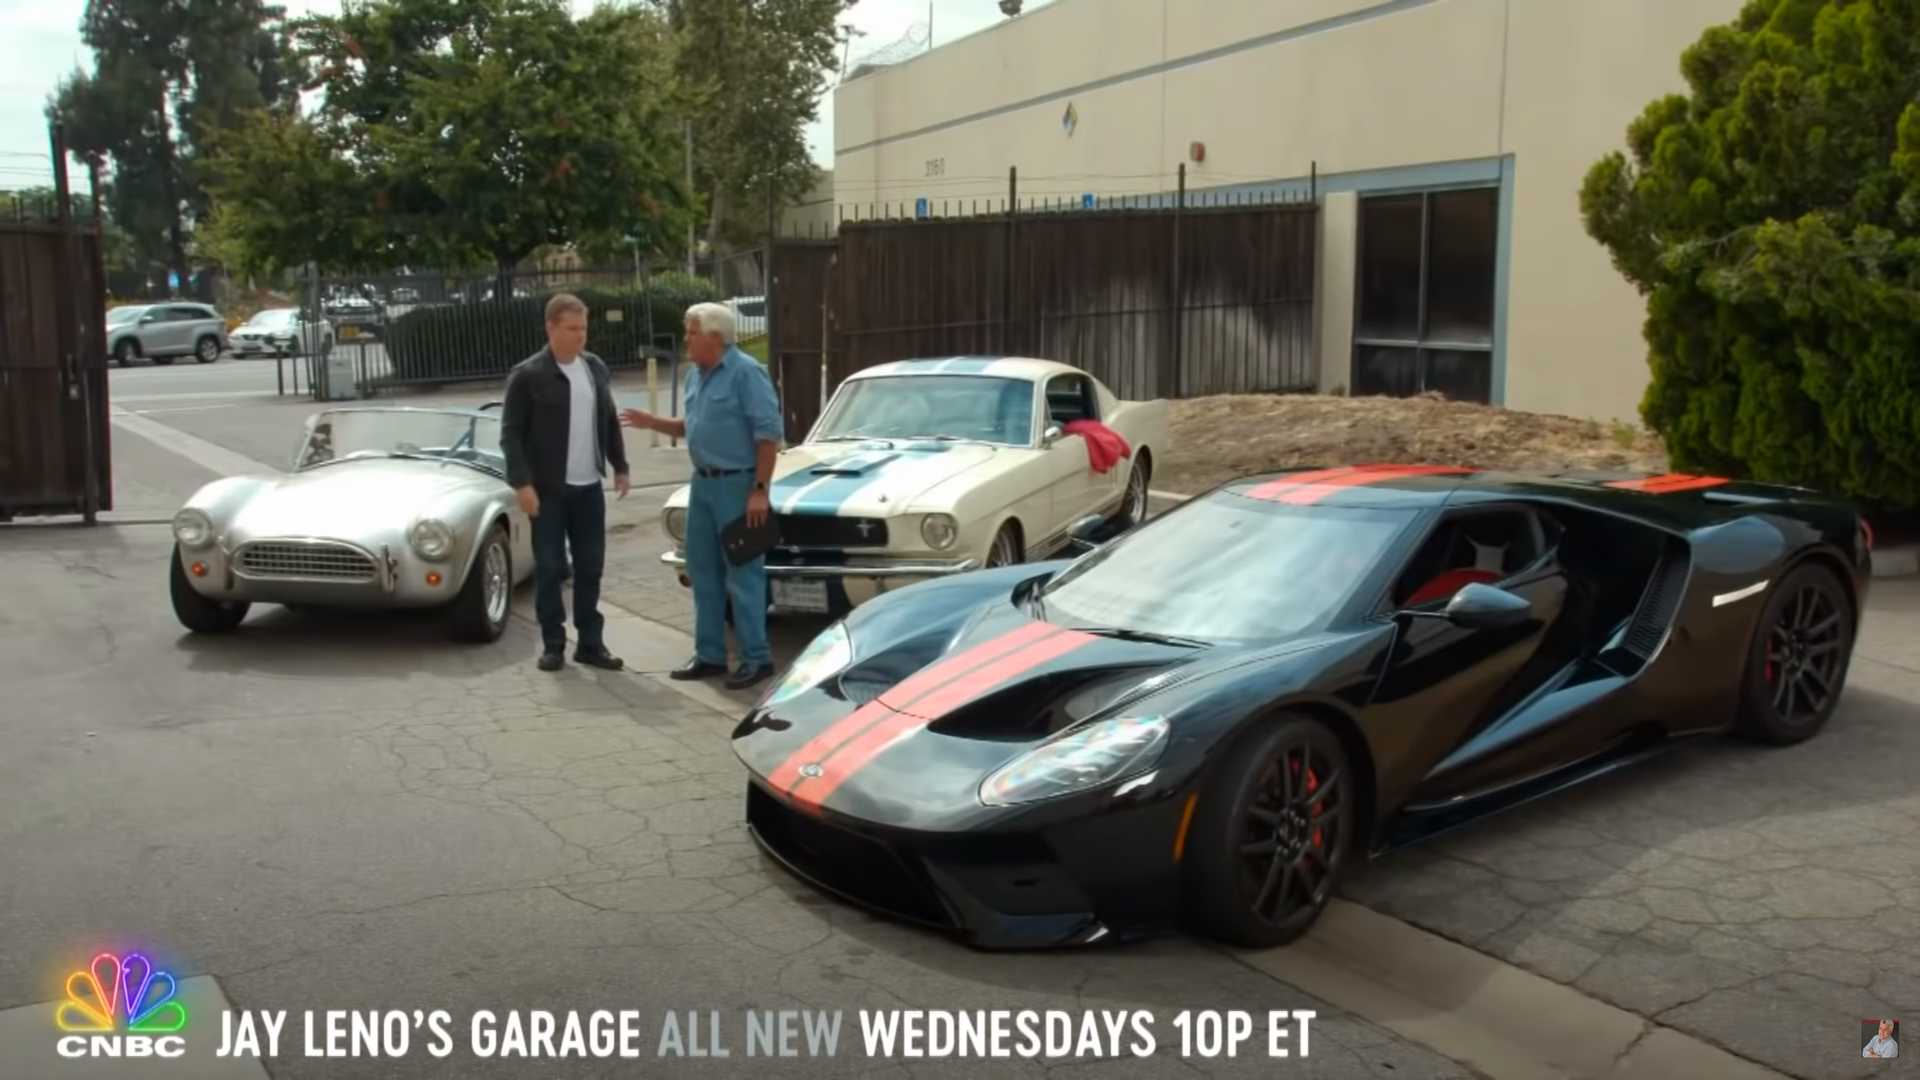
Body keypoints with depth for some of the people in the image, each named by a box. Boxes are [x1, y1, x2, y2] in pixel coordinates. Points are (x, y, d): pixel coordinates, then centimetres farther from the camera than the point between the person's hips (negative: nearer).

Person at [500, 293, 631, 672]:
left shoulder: (596, 368, 8)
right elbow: (511, 433, -9)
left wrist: (620, 466, 13)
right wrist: (523, 483, -16)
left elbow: (609, 421, 16)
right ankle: (552, 644, 12)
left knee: (590, 568, 7)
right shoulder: (528, 375, -8)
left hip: (589, 487, 5)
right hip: (549, 490, -4)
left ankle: (590, 643, 15)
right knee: (549, 568, 2)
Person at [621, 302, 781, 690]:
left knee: (743, 574, -4)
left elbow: (769, 433, -17)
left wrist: (760, 490, -20)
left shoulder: (746, 373, -14)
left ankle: (757, 658, 4)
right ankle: (710, 654, 21)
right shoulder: (696, 375, 11)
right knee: (703, 570, 11)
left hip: (737, 485, -8)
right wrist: (651, 422, 6)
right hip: (703, 483, 9)